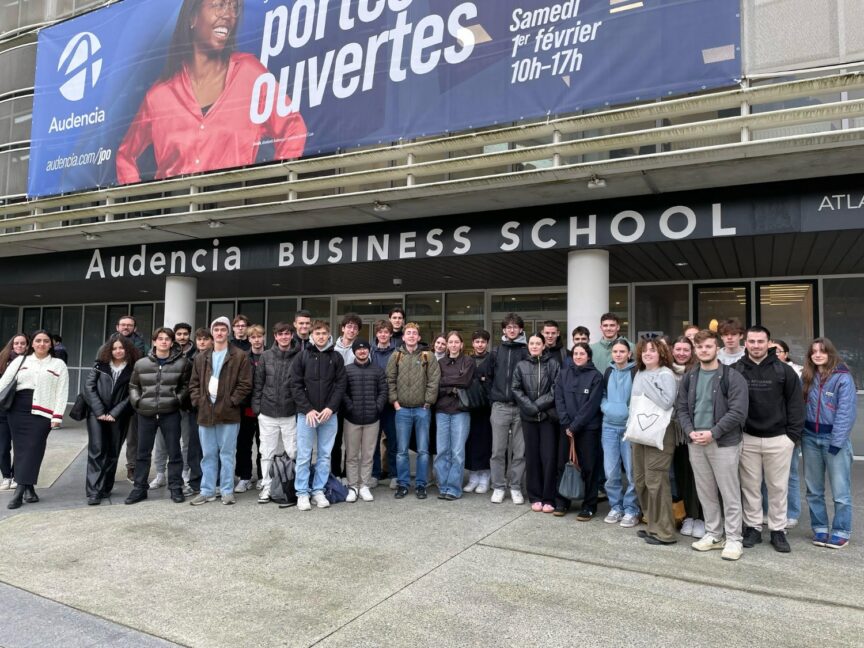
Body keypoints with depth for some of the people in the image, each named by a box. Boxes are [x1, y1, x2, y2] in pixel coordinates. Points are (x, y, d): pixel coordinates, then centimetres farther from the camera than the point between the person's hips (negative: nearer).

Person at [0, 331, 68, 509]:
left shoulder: (59, 364, 8)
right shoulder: (20, 361, 14)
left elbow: (62, 392, 2)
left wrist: (57, 416, -6)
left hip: (42, 413, -2)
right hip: (18, 410, 3)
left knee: (33, 448, -8)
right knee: (21, 448, 3)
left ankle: (20, 490, -8)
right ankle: (28, 488, 11)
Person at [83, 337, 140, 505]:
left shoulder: (133, 370, 2)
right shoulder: (100, 366, 6)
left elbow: (130, 395, -1)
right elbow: (89, 387, 0)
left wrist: (114, 413, -10)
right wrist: (99, 411, -9)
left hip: (118, 417, 0)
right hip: (96, 414, 0)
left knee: (112, 453, 4)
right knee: (97, 450, -8)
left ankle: (106, 488, 15)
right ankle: (93, 491, -8)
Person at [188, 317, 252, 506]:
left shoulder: (240, 356, -2)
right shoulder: (201, 357, 14)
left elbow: (245, 384, -7)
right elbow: (194, 383, 15)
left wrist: (230, 402, -12)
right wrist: (198, 401, 1)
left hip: (228, 413, -4)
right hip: (205, 413, 4)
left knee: (227, 454, 3)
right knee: (208, 454, 11)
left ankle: (227, 491, 12)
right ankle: (207, 491, 19)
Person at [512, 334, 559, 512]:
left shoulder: (553, 364, 1)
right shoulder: (521, 366, 7)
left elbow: (556, 389, -6)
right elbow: (516, 390, 3)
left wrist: (539, 404, -12)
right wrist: (530, 407, -9)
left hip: (548, 416, -2)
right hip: (528, 417, 2)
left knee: (549, 457, -3)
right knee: (532, 456, 6)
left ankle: (549, 499, 6)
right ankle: (535, 497, 16)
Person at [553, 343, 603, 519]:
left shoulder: (596, 376, -5)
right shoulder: (564, 374, 6)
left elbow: (591, 405, -11)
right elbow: (559, 399, 2)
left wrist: (575, 425, -13)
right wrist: (566, 424, -8)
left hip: (588, 428, -3)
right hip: (566, 427, 4)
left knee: (588, 467, 2)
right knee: (563, 464, 8)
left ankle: (589, 505, 13)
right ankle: (561, 501, 21)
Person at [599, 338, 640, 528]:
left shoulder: (636, 372, -7)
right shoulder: (608, 372, 10)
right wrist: (605, 407, 3)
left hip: (629, 427, -4)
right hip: (609, 427, 5)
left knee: (632, 471, 1)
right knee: (610, 472, 7)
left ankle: (631, 510, 14)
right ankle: (616, 507, 22)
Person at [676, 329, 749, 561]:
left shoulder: (732, 376, -8)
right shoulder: (689, 377, 9)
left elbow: (738, 411, -14)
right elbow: (681, 408, 8)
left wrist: (712, 433, -18)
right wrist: (690, 431, -8)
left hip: (724, 443, -5)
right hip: (695, 443, 5)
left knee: (730, 494, 3)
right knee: (705, 492, 14)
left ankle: (733, 539, 14)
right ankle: (713, 535, 27)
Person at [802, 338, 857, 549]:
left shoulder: (843, 378, -8)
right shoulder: (808, 377, 8)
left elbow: (846, 413, -12)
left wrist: (835, 443, -15)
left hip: (835, 438, -5)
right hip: (810, 438, 5)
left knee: (840, 491, 0)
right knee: (813, 490, 11)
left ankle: (841, 532, 13)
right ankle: (820, 529, 22)